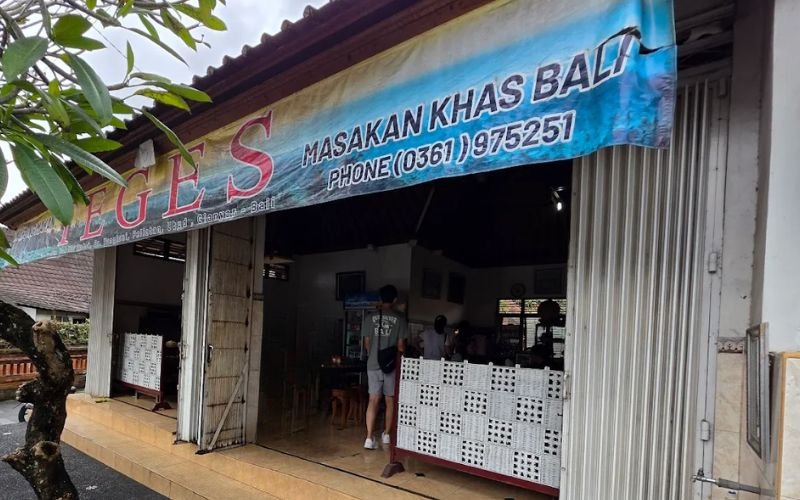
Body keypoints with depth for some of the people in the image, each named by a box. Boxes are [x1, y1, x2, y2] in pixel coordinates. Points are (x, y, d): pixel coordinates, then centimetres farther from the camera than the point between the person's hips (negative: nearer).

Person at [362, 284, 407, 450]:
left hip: (373, 365, 1)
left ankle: (370, 438, -6)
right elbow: (400, 345, -3)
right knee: (390, 400, 13)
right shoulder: (399, 319, -5)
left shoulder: (370, 316, -1)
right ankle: (386, 435, 25)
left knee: (374, 400, 3)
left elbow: (367, 343, 4)